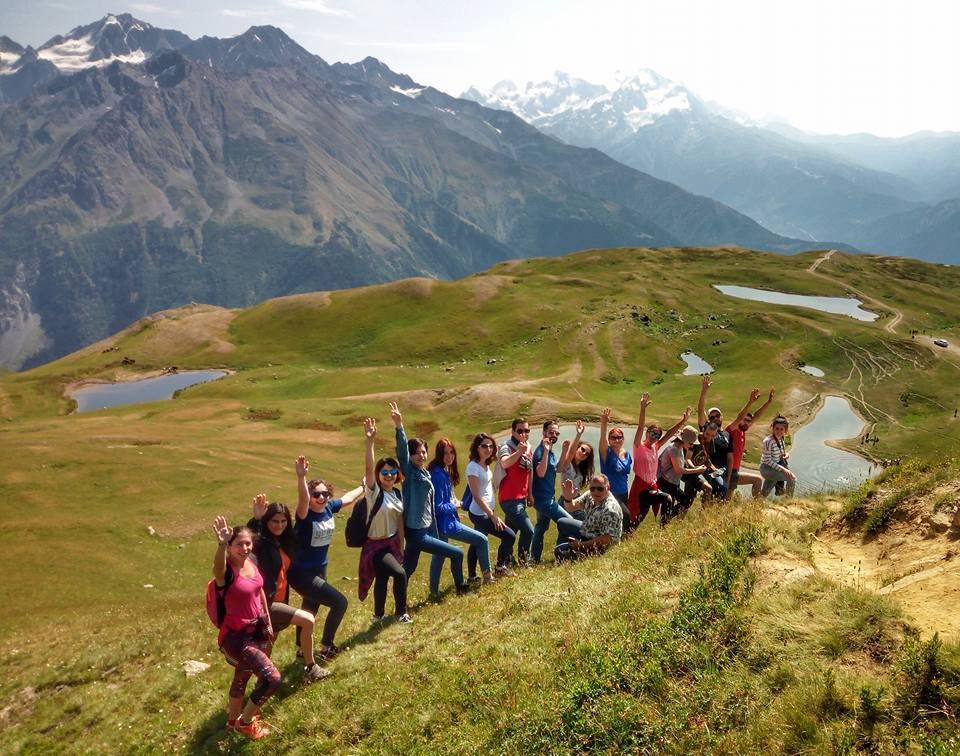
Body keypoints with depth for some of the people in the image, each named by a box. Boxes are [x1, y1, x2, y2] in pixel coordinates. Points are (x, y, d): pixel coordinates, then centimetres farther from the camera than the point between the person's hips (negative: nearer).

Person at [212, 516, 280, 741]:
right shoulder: (227, 570, -26)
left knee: (243, 675, 27)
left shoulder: (252, 562, -4)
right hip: (236, 636, -8)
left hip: (256, 629, 8)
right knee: (272, 678, -13)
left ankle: (233, 719, 52)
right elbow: (218, 569, -53)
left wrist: (268, 621, 18)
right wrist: (222, 545, -73)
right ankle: (245, 722, 12)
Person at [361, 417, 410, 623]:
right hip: (376, 545, -6)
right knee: (400, 574, -20)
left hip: (393, 543, 6)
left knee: (382, 579, 15)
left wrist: (401, 547, 11)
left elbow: (400, 521, 10)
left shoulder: (397, 493, 3)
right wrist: (370, 441, -42)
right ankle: (401, 612, -2)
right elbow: (368, 468, -31)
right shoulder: (374, 491, -15)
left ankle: (378, 615, 33)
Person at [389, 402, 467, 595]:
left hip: (425, 529, 8)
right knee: (457, 554, 0)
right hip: (415, 532, -8)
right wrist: (399, 426, -45)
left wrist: (435, 533, 17)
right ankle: (460, 588, 20)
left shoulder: (425, 473, 9)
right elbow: (402, 451, -31)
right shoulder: (410, 472, -12)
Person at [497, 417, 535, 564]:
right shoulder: (507, 447, -14)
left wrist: (529, 494, 20)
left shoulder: (529, 448, 10)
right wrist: (519, 452, -51)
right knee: (528, 530, -15)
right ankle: (522, 561, 4)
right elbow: (504, 463, -36)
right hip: (510, 499, -8)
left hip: (521, 498, 8)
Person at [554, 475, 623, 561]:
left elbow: (607, 539, -35)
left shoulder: (610, 510, -35)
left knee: (560, 551, -13)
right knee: (561, 522, 24)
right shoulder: (590, 495, -11)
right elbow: (572, 506, -1)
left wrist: (581, 544, -26)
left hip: (598, 546, -9)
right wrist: (568, 498, -27)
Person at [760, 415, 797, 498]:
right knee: (792, 478, -14)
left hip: (775, 466, 9)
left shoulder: (781, 440, 4)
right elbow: (768, 461, -22)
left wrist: (786, 454, -4)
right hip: (767, 469, -9)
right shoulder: (768, 441, -22)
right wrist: (783, 469, -26)